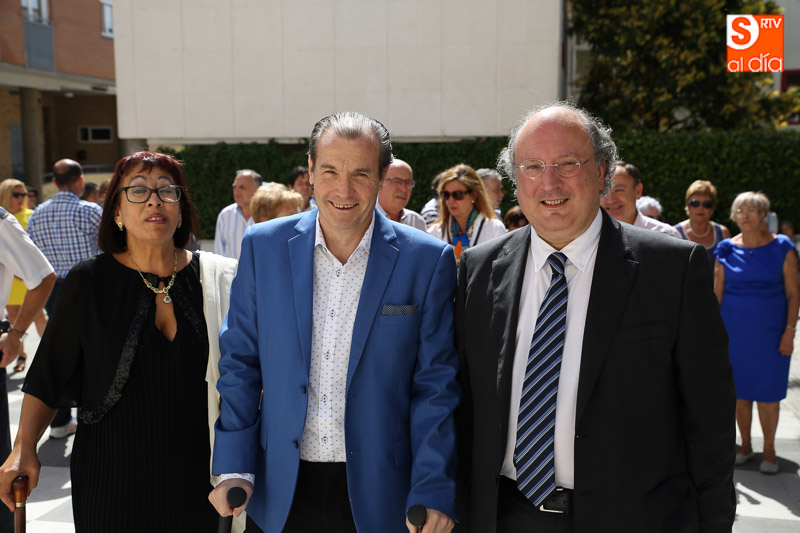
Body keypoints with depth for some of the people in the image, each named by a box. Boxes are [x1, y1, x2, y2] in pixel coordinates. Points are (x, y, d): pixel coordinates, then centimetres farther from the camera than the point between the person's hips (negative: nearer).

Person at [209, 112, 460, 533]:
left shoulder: (428, 260, -8)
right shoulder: (263, 246, -3)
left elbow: (436, 384, -6)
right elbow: (240, 363, 3)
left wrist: (433, 492, -11)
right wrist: (234, 466, -3)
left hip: (378, 494, -1)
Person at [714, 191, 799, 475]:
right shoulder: (727, 249, 2)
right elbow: (717, 293, 5)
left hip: (769, 331, -1)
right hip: (734, 329, 2)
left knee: (768, 390, 3)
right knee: (739, 388, 7)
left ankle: (769, 449, 17)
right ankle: (745, 445, 23)